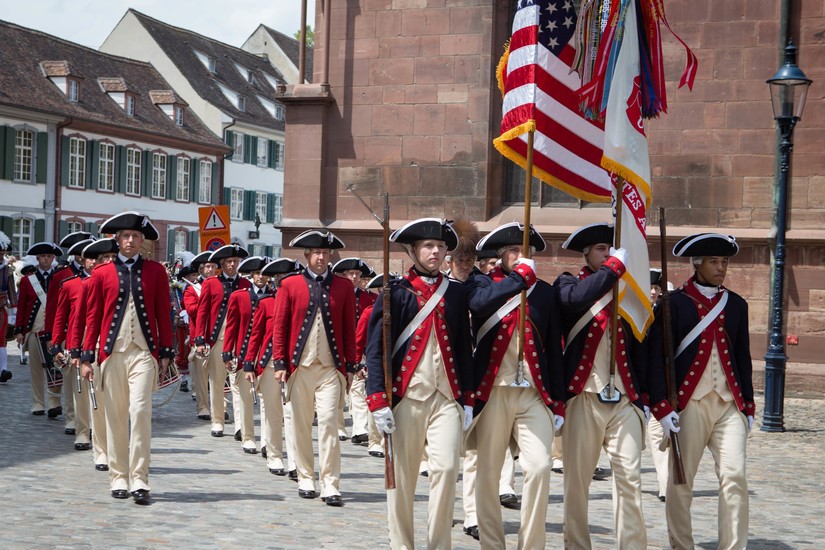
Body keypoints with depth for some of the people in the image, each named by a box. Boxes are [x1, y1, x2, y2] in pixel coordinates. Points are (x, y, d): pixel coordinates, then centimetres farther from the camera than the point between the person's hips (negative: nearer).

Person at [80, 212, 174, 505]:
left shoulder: (156, 271, 6)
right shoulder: (102, 274, 7)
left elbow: (163, 313, 7)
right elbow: (93, 317, 8)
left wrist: (166, 352, 3)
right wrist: (87, 357, 4)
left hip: (144, 352, -1)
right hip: (112, 352, 1)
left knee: (140, 410, -13)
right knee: (115, 415, 5)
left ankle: (139, 480, -10)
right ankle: (119, 478, 14)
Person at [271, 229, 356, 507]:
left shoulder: (343, 287, 6)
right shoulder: (290, 286, 4)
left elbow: (349, 328, 8)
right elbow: (279, 326, 4)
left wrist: (350, 366, 5)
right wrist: (280, 363, -1)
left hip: (331, 368, -1)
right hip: (299, 366, 1)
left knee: (329, 423, -9)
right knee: (301, 425, 7)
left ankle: (330, 486, -7)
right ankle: (306, 479, 19)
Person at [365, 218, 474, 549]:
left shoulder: (456, 292, 11)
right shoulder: (396, 292, 1)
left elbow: (464, 347, 13)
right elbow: (376, 348, -3)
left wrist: (467, 398, 9)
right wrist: (378, 400, -10)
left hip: (447, 398, 2)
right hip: (406, 397, -2)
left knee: (446, 468, -10)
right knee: (402, 475, 3)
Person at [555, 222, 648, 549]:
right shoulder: (568, 284, 6)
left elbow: (637, 347, 17)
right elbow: (577, 298, -21)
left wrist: (642, 395, 12)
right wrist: (613, 267, -15)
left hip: (624, 400, 3)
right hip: (584, 397, -2)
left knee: (630, 478, -5)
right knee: (577, 478, 3)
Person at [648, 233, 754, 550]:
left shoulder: (736, 304, 13)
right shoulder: (674, 303, 0)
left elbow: (743, 358, 17)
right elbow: (657, 357, -5)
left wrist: (748, 406, 13)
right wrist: (662, 406, -12)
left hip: (730, 404, 3)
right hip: (689, 403, -3)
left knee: (735, 477, -8)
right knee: (680, 481, 3)